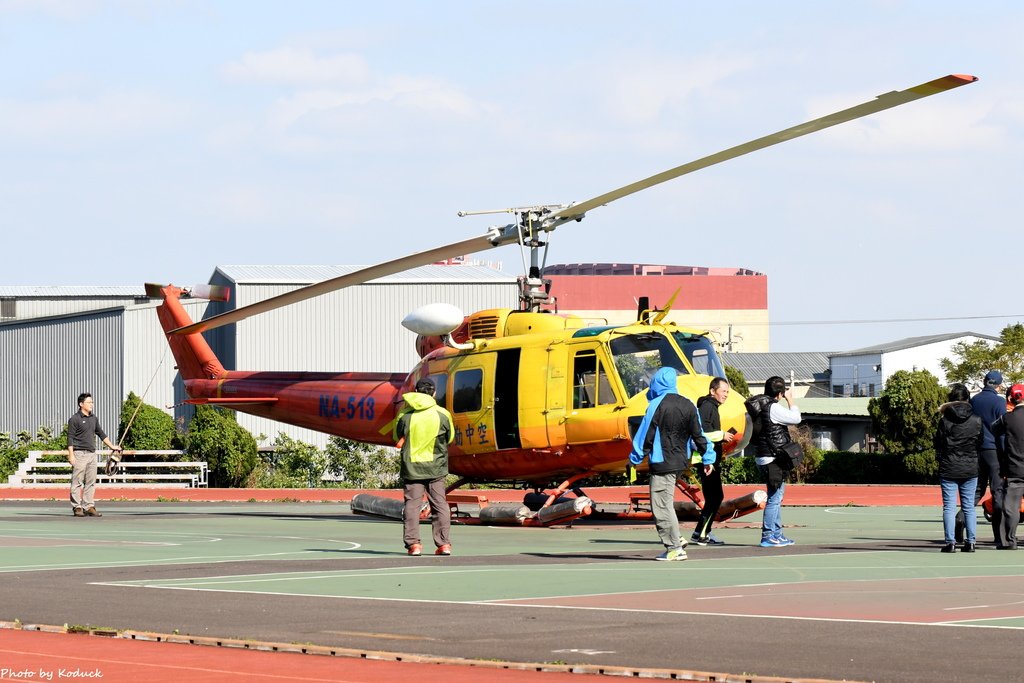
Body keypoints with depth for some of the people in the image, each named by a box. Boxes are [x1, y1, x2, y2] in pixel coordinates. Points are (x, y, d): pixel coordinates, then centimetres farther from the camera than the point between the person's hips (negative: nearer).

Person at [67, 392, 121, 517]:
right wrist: (71, 455, -15)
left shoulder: (93, 418, 15)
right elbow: (70, 438, -8)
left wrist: (111, 446, 27)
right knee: (77, 482, -5)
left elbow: (101, 433, 25)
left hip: (92, 454, 7)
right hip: (79, 454, -7)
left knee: (91, 482, 6)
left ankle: (89, 506, 9)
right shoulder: (75, 419, -6)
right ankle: (77, 507, -3)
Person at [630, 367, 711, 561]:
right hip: (681, 462, 8)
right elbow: (697, 434, 11)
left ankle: (675, 548, -3)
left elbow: (646, 435, -10)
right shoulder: (688, 405, 7)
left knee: (662, 506, -3)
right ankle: (674, 540, 15)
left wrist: (635, 458, 0)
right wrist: (707, 457, 18)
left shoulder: (657, 405, -11)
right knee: (665, 503, 20)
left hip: (662, 463, -8)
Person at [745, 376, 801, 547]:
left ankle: (777, 534, 23)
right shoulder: (773, 408, -17)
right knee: (774, 498, -7)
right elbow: (795, 418, -10)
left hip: (763, 458, 10)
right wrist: (790, 400, 3)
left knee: (777, 497, 17)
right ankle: (767, 536, -7)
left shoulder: (760, 405, 11)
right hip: (773, 459, -10)